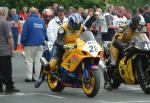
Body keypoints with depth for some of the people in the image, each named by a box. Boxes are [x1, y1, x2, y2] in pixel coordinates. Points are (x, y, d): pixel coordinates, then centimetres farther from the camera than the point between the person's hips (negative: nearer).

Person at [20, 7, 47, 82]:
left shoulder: (28, 20, -7)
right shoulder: (42, 21, 9)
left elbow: (24, 33, -8)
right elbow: (45, 33, 15)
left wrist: (23, 42, 1)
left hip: (30, 44, -4)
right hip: (40, 44, 4)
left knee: (29, 60, 0)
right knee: (38, 61, 6)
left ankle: (29, 77, -4)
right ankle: (36, 77, 7)